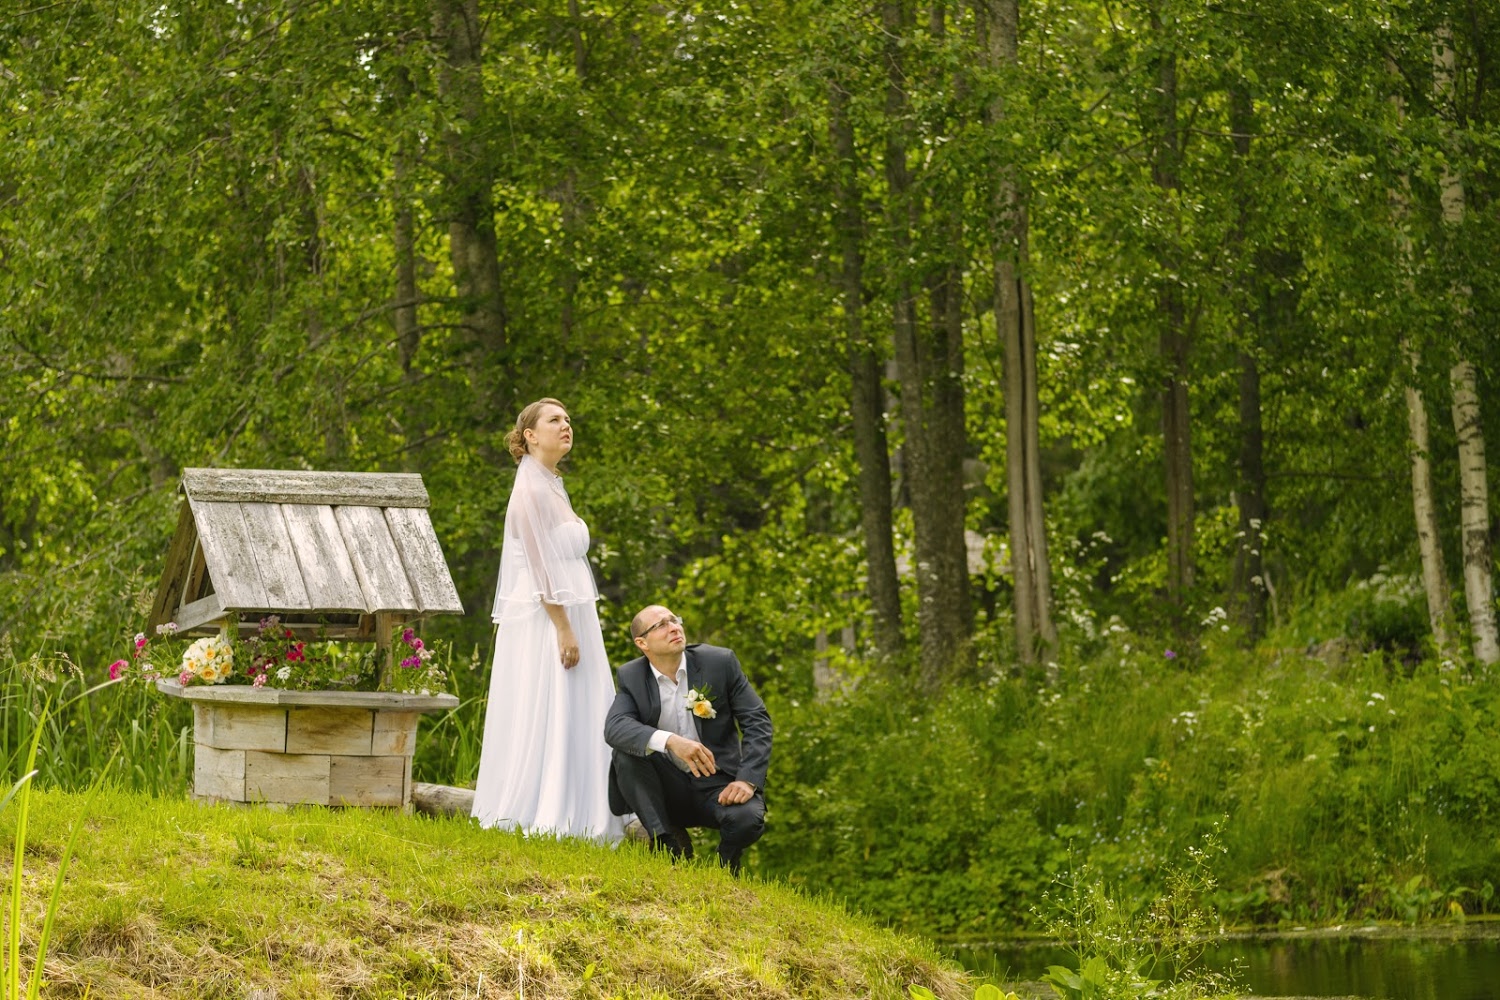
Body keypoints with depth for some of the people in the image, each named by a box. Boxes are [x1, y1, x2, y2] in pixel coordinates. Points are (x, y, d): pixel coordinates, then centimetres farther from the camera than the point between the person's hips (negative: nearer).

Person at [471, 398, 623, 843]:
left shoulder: (553, 486, 16)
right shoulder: (531, 488, -12)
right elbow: (540, 566, -18)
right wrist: (563, 628, -21)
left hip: (569, 617, 9)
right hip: (544, 622, -9)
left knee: (573, 720, 8)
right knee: (547, 720, -8)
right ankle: (541, 819, -6)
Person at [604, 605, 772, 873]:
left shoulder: (720, 662, -6)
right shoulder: (631, 677, -3)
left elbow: (757, 722, -6)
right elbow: (614, 727, -21)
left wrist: (748, 780, -22)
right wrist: (670, 740, -40)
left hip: (718, 784, -1)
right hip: (668, 789, 1)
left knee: (747, 819, -33)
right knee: (626, 752, -25)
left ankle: (724, 866, 1)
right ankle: (666, 842, -18)